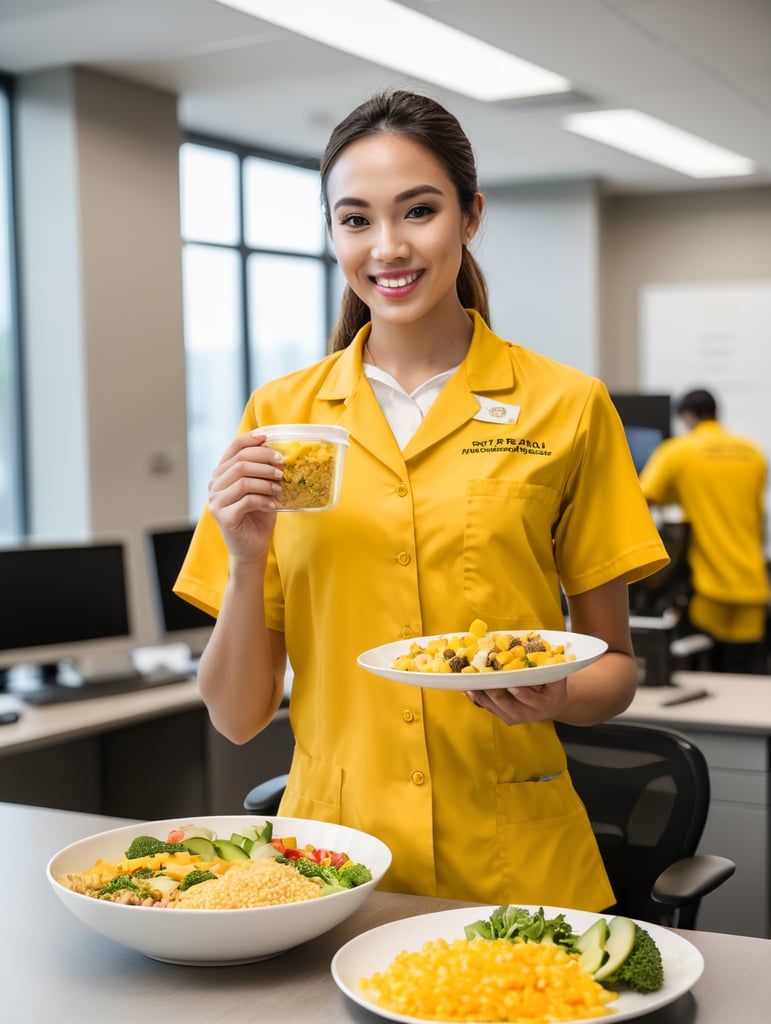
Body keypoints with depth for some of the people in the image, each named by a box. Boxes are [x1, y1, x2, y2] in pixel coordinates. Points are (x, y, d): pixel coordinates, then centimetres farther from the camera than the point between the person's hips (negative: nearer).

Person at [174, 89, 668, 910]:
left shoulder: (564, 407, -1)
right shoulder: (279, 417, 3)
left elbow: (614, 666, 7)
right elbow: (237, 716, 3)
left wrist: (558, 697, -13)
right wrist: (247, 559, -12)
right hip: (332, 852, 1)